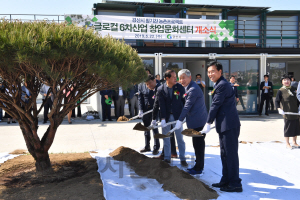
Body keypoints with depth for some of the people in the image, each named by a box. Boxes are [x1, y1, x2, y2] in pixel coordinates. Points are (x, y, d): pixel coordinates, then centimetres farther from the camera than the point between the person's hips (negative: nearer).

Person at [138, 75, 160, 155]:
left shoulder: (159, 87, -13)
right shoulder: (141, 86, -2)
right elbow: (140, 98, 1)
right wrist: (141, 110, -3)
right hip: (145, 111, 4)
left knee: (154, 128, -1)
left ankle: (156, 148, 13)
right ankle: (147, 146, 28)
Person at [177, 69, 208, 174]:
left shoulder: (193, 89, -19)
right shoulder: (188, 87, 13)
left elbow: (187, 106, -20)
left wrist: (180, 120, -16)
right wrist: (181, 119, 16)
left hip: (197, 121, -10)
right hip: (195, 120, 10)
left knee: (198, 144, -1)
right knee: (198, 144, 17)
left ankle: (199, 168, 10)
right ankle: (198, 165, 29)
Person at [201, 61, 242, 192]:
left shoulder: (222, 85, -15)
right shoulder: (219, 84, 17)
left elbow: (215, 105, -15)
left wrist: (208, 123, -9)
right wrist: (210, 122, 16)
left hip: (229, 125, -11)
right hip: (224, 125, 11)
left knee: (231, 154, -3)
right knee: (225, 154, 17)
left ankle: (235, 184, 7)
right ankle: (226, 180, 28)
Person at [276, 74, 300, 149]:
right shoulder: (281, 91, -6)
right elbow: (277, 101, -9)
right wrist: (279, 109, -24)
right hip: (287, 114, -5)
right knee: (288, 129, 1)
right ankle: (287, 144, 13)